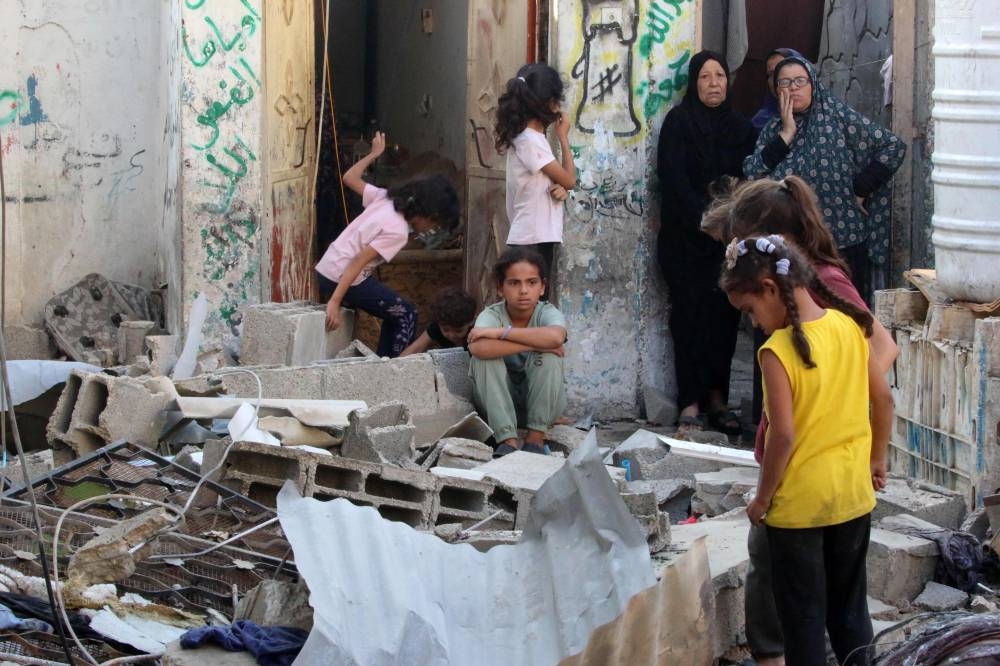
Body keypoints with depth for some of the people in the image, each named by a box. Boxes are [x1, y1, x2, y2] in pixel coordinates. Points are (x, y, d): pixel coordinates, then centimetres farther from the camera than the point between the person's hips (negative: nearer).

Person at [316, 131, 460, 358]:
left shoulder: (385, 198, 5)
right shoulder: (397, 231, -17)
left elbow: (349, 178, 17)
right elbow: (358, 261, -24)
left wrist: (374, 154, 29)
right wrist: (334, 303, -27)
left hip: (325, 270, 9)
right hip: (343, 278, -9)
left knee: (395, 312, 20)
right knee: (406, 316, 3)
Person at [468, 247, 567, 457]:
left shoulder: (548, 313, -15)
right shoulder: (491, 315, -16)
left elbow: (555, 336, -41)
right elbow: (478, 348, -40)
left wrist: (501, 332, -34)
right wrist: (534, 343, -35)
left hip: (541, 402, 0)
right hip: (499, 402, 0)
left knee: (548, 355, -27)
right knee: (484, 356, -26)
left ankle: (536, 437, -17)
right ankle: (508, 439, -26)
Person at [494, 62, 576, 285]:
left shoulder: (528, 137, 13)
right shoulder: (531, 140, -16)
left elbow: (546, 182, 18)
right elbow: (570, 180, -11)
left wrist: (560, 188, -6)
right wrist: (563, 137, -1)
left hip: (537, 237, 10)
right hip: (533, 240, -10)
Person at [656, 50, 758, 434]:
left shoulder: (740, 127, 14)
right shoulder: (679, 121, 1)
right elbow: (673, 179, -8)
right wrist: (704, 216, -15)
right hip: (686, 239, -4)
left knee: (725, 314, 0)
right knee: (691, 314, -5)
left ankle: (717, 398, 6)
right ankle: (691, 405, -5)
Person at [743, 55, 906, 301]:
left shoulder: (838, 116, -1)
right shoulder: (773, 129, 10)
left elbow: (894, 147, -4)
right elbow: (751, 174, -4)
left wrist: (861, 189, -6)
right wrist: (786, 134, -7)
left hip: (842, 243, -3)